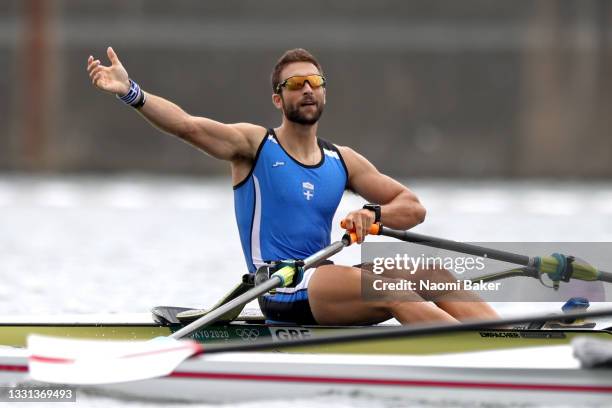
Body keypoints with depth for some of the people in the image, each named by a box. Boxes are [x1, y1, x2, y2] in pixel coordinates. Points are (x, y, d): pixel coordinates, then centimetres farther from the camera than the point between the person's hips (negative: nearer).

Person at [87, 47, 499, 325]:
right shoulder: (253, 144, 1)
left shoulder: (342, 161, 14)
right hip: (283, 293, -6)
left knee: (434, 276, -11)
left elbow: (413, 207, 13)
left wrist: (374, 214, -9)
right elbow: (187, 125, -16)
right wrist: (131, 93, -32)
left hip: (325, 287, 6)